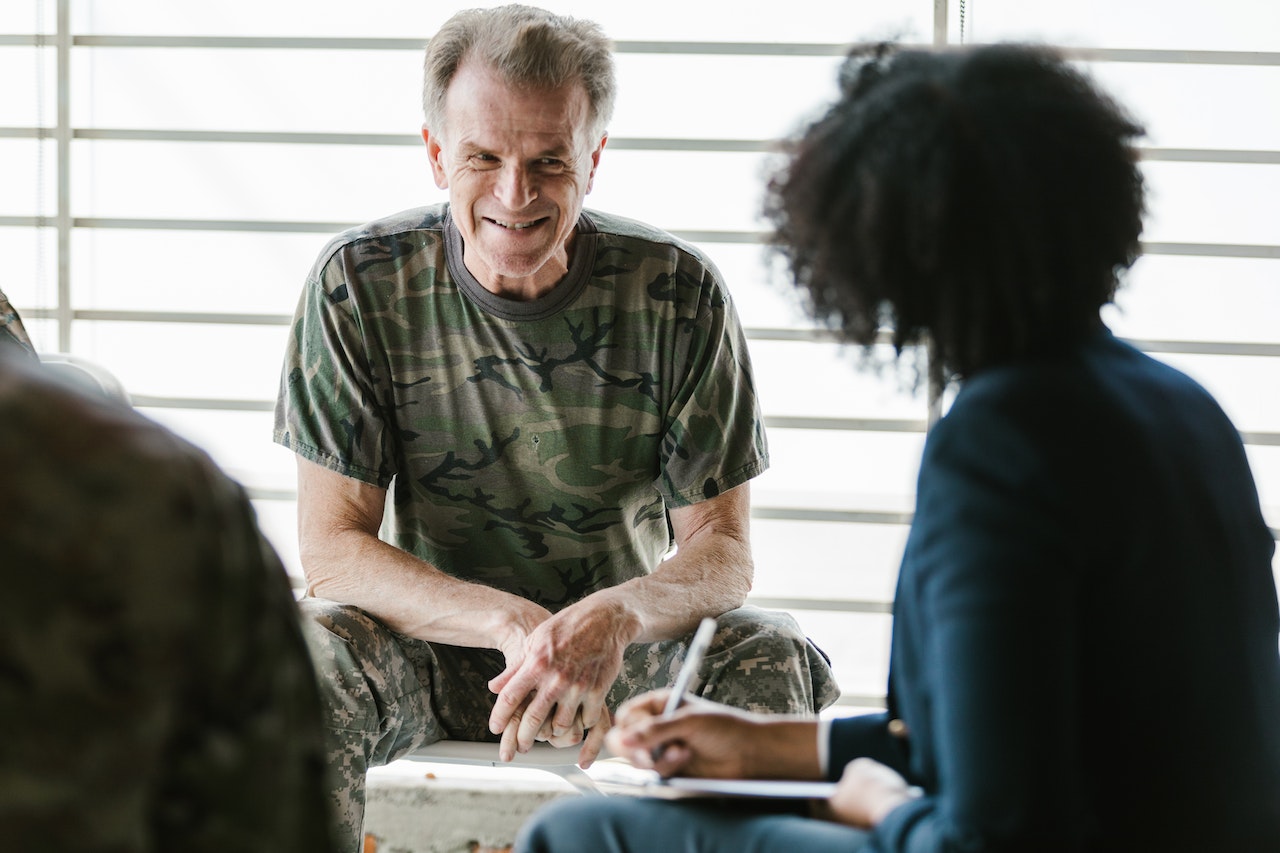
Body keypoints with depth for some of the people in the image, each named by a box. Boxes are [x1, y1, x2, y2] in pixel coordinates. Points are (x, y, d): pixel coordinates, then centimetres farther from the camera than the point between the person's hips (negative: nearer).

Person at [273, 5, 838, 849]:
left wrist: (615, 616, -34)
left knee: (777, 660, -28)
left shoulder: (678, 292, -11)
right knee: (304, 656, -32)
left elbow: (722, 548, -9)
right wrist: (518, 625, -31)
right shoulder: (360, 284, -12)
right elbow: (332, 549, -13)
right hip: (434, 654, -1)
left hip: (624, 654, 1)